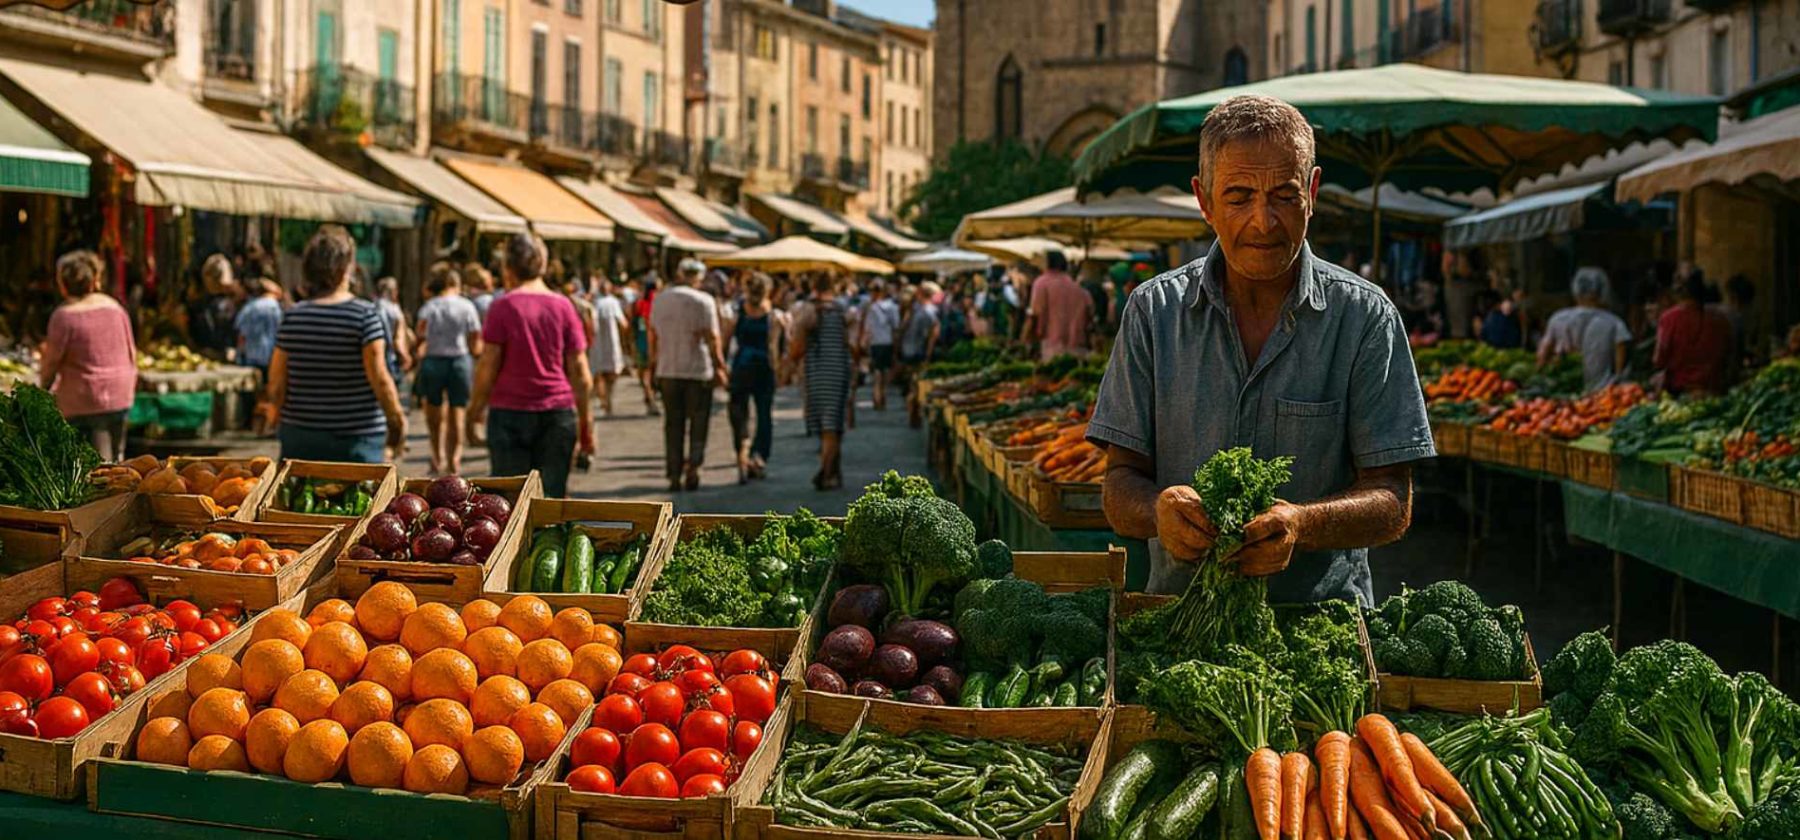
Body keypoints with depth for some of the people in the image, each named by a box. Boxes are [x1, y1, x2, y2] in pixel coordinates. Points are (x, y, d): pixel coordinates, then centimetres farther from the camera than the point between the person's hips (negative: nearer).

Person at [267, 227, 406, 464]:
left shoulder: (292, 317, 0)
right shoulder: (365, 315, -9)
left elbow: (277, 381, 4)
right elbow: (380, 379, -11)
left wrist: (275, 409, 21)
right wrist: (396, 420, 0)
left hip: (300, 435, 3)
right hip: (357, 437, -3)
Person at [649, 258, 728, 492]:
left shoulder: (660, 300, 7)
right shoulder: (703, 301, -8)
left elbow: (653, 335, 14)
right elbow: (712, 338, -11)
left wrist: (655, 362, 23)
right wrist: (719, 367, -5)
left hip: (667, 371, 4)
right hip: (698, 370, -4)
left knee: (673, 425, 9)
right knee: (698, 422, 6)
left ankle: (674, 474, 9)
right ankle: (693, 466, -9)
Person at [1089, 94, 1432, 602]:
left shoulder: (1364, 316, 2)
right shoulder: (1153, 312, 6)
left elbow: (1393, 504, -2)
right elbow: (1120, 486, 4)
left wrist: (1301, 525, -22)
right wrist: (1161, 509, -19)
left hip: (1327, 619, -3)